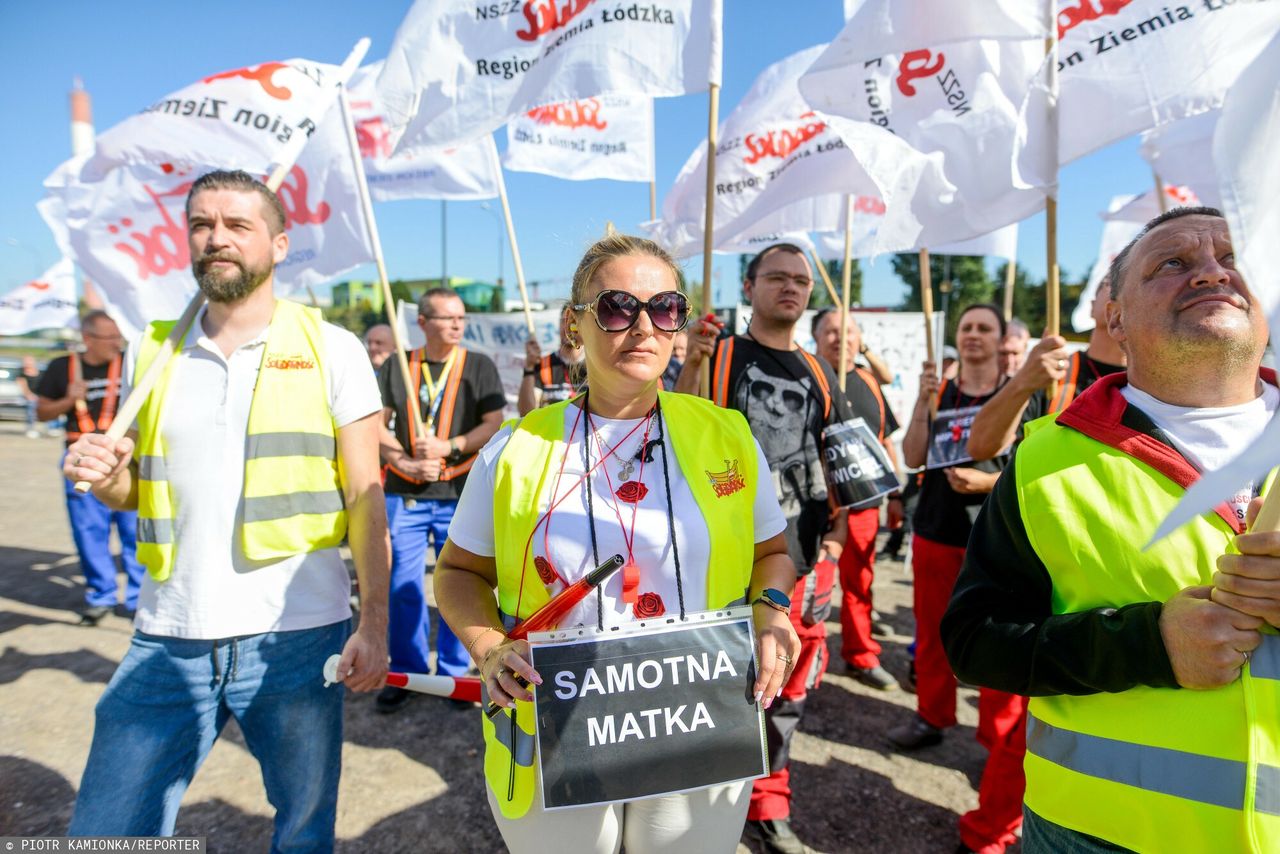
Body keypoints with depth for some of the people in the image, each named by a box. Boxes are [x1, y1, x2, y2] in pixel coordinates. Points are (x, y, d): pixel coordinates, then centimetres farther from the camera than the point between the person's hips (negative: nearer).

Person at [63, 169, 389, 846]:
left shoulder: (331, 350, -3)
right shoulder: (152, 350, 9)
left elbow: (365, 497, -4)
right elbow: (137, 491, 17)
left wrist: (374, 621, -11)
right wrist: (104, 475, -7)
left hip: (295, 634, -3)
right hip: (167, 638, 3)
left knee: (305, 828, 13)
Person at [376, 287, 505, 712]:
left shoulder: (480, 366, 3)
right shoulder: (396, 366, 7)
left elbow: (494, 424, -4)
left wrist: (448, 446, -16)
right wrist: (405, 462, -11)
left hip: (460, 494, -1)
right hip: (404, 494, 1)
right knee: (402, 586, 6)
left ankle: (453, 672, 21)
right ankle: (406, 672, 23)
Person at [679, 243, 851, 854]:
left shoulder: (819, 373, 12)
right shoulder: (718, 357, -2)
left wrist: (838, 529, 7)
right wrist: (692, 362, -27)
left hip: (805, 555, 5)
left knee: (787, 688, 14)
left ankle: (768, 804, 34)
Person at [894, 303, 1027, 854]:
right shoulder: (939, 392, 7)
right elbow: (913, 458, -2)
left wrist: (991, 481, -20)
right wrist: (922, 402, -13)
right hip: (935, 532, 3)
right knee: (931, 631, 13)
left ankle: (998, 738, 16)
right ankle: (932, 716, 31)